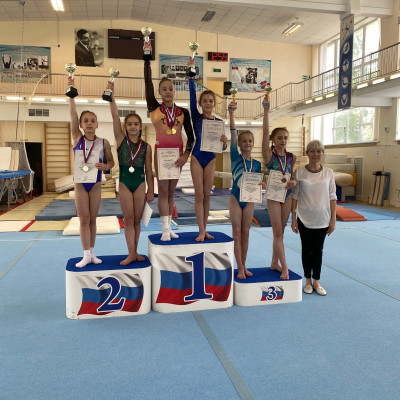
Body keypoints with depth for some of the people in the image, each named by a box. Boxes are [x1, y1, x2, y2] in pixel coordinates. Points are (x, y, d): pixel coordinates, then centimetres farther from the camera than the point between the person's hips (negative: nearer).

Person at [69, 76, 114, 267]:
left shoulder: (103, 142, -5)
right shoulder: (77, 138, -5)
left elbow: (111, 162, 3)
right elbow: (72, 114, -14)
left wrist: (105, 166, -20)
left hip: (96, 183, 0)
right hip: (80, 183, 0)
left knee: (92, 219, 9)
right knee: (84, 219, 3)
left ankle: (92, 253, 19)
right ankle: (86, 254, 8)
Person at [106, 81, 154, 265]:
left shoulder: (146, 146, 1)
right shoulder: (121, 139, 0)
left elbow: (148, 170, 3)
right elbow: (115, 116, -10)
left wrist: (151, 190, 3)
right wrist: (111, 94, -17)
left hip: (140, 184, 1)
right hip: (124, 183, 0)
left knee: (137, 219, 8)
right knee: (128, 219, 2)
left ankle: (134, 251, 20)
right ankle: (131, 254, 6)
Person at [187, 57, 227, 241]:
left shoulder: (219, 121, 4)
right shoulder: (196, 117, -1)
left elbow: (222, 148, 6)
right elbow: (192, 94, -11)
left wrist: (224, 142, -16)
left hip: (211, 159, 2)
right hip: (197, 157, -2)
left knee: (206, 195, 7)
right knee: (199, 195, -3)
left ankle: (205, 229, 16)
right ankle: (201, 231, 1)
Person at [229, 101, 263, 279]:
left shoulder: (256, 164, 4)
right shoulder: (235, 157, -6)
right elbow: (233, 135, -16)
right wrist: (231, 114, -25)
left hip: (249, 199, 3)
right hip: (235, 198, -3)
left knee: (245, 232, 10)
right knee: (237, 233, 1)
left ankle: (244, 265, 21)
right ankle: (240, 268, 7)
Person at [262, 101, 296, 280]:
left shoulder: (292, 157, 5)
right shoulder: (269, 155, -7)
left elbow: (295, 176, 13)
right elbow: (265, 133, -18)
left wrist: (294, 182, -11)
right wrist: (266, 110, -22)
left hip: (287, 195, 4)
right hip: (273, 196, -4)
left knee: (280, 231, 12)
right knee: (278, 232, -4)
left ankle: (274, 263, 24)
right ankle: (284, 267, -1)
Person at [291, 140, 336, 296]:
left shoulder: (328, 173, 0)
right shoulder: (299, 173, -4)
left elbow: (332, 197, 3)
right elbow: (295, 196, -2)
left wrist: (333, 219, 0)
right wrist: (293, 218, -5)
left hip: (322, 220, 1)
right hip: (304, 220, -1)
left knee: (318, 250, 10)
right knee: (306, 250, 10)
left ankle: (316, 282, 23)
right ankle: (308, 281, 24)